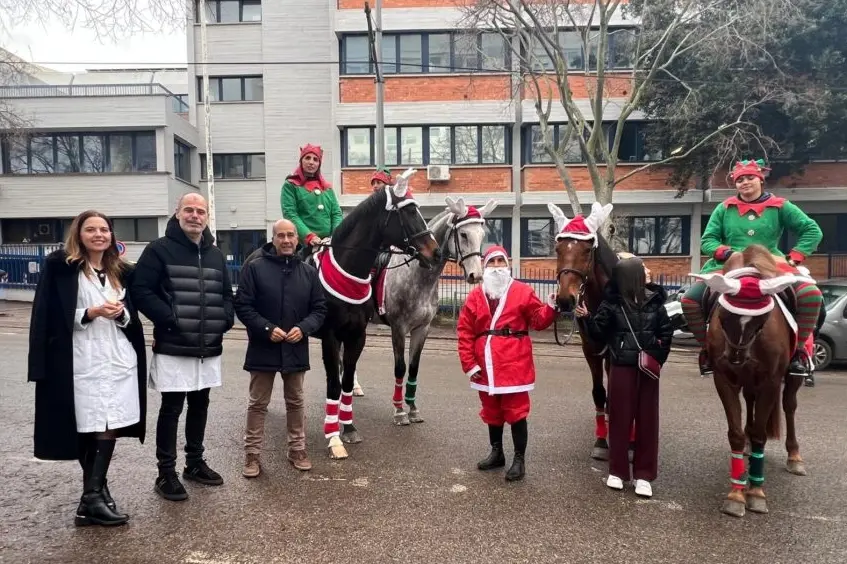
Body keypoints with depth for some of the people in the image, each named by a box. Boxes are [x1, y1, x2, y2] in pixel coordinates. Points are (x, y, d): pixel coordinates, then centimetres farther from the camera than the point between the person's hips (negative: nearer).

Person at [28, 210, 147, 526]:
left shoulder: (121, 271, 14)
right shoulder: (60, 267, -2)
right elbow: (50, 317, -6)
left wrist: (121, 314, -8)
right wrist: (92, 313, -17)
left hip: (119, 360, 4)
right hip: (82, 362, -4)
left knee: (111, 426, 0)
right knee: (87, 428, 3)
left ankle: (92, 494, 9)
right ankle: (95, 492, 15)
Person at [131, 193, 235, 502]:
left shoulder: (216, 255, 13)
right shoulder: (160, 249, -6)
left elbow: (226, 293, 20)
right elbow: (140, 291, -12)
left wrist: (225, 318, 2)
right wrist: (169, 318, -20)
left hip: (209, 349, 6)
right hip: (173, 348, -6)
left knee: (200, 405, 16)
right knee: (171, 408, 2)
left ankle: (195, 462, 31)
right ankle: (166, 473, 15)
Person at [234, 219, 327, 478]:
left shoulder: (309, 272, 2)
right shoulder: (255, 268, -7)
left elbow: (319, 309, 4)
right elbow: (242, 306, -9)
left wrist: (303, 328, -14)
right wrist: (267, 329, -20)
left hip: (296, 350, 3)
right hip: (263, 349, -3)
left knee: (295, 402, 16)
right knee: (258, 404, 9)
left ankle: (297, 449, 30)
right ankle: (252, 453, 21)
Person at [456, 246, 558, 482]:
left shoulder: (523, 291, -1)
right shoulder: (475, 296, 5)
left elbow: (538, 320, -2)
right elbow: (465, 332, 3)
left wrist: (551, 308, -22)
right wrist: (469, 364, -2)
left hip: (515, 365, -4)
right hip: (486, 366, 4)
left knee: (516, 412, 1)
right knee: (491, 412, 17)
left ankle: (519, 460, 14)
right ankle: (496, 453, 34)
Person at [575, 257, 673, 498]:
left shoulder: (654, 301, 3)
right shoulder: (611, 303, -5)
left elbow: (666, 331, 7)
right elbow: (599, 333, -7)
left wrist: (659, 355, -6)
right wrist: (587, 318, -25)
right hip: (622, 367, -3)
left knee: (647, 419, 7)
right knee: (620, 417, 5)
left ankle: (644, 474, 18)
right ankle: (617, 471, 18)